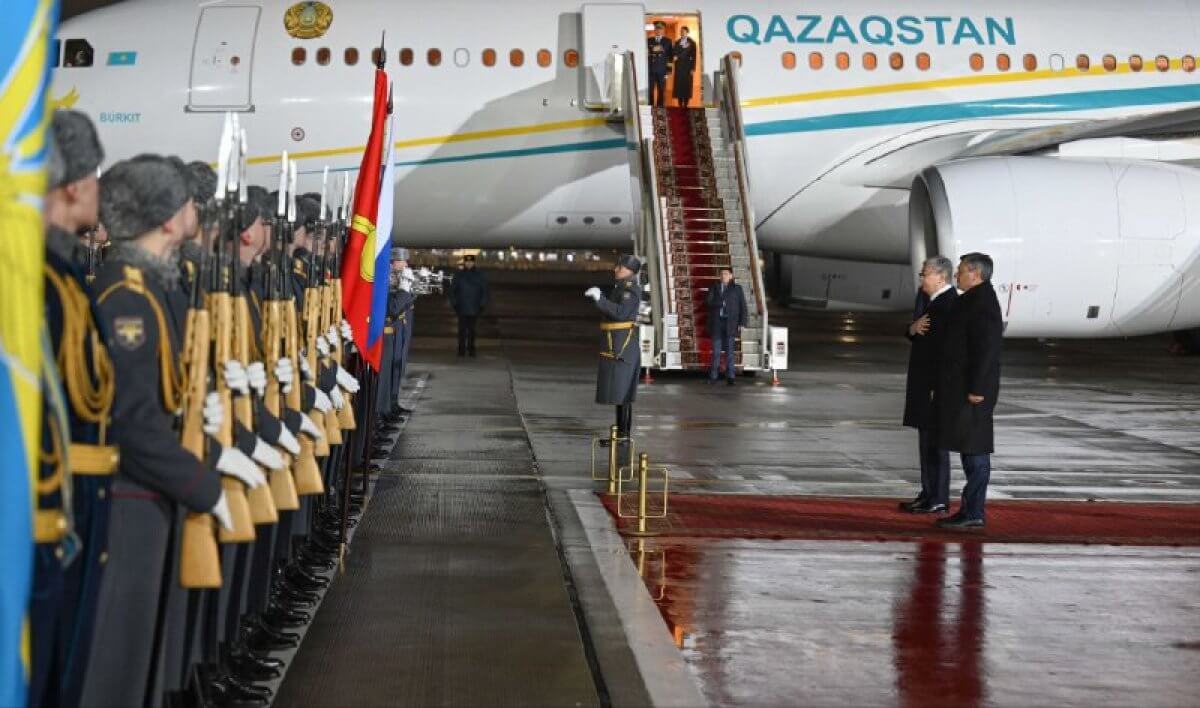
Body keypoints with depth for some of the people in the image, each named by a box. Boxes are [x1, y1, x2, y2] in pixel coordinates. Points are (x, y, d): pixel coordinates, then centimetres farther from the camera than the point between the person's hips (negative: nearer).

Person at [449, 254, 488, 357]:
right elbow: (453, 289, 8)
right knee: (462, 330, -1)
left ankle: (471, 350, 12)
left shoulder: (479, 275, 4)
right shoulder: (459, 275, 4)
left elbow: (484, 290, 7)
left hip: (474, 309, 0)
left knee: (472, 330, 5)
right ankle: (461, 350, 3)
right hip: (462, 308, 0)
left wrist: (482, 304, 0)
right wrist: (454, 303, 0)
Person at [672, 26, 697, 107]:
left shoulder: (691, 43, 2)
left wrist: (693, 68, -7)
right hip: (679, 67, 3)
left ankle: (685, 105, 0)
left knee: (687, 87, -4)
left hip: (688, 67, -3)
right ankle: (680, 106, 2)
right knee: (678, 86, -2)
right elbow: (675, 54, 10)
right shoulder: (677, 43, 13)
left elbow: (693, 56, -1)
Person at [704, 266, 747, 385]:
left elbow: (743, 307, 5)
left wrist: (742, 323, -3)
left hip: (731, 323, -1)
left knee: (730, 350, -3)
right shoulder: (713, 287, 11)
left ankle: (730, 377, -1)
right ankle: (713, 376, 6)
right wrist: (721, 303, -13)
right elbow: (708, 301, 0)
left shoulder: (737, 288, 7)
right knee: (716, 350, 2)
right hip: (716, 322, 1)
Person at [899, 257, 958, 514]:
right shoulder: (929, 300, 13)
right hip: (923, 382, 10)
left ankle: (938, 499, 1)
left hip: (936, 383, -10)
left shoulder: (949, 303, -17)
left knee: (934, 440, -5)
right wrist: (913, 328, -6)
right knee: (927, 439, 14)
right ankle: (929, 494, 21)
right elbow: (917, 337, 18)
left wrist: (937, 387, -22)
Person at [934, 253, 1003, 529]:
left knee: (974, 450, -8)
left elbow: (987, 348, -21)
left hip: (971, 389, -11)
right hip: (961, 388, 11)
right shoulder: (974, 300, 17)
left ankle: (973, 513, -6)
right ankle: (971, 510, 15)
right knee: (970, 450, 11)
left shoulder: (983, 302, -15)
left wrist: (977, 388, -23)